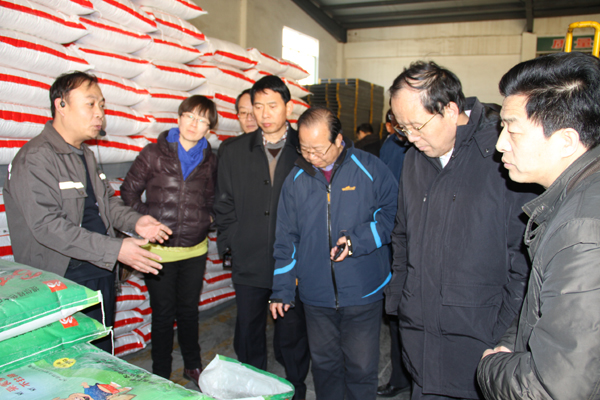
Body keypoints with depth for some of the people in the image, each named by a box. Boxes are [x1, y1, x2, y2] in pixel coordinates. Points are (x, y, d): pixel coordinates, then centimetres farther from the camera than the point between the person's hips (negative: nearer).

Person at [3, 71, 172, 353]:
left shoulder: (85, 155, 13)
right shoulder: (34, 159, -16)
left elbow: (106, 200, 21)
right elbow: (47, 226, -24)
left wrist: (134, 221, 0)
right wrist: (115, 249, -28)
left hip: (101, 274, 9)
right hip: (62, 281, -8)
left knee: (102, 357, 19)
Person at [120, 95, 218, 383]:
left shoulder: (209, 160, 2)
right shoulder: (154, 153, -6)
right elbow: (129, 191, 0)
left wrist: (205, 219, 3)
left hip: (195, 251, 3)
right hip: (159, 250, -2)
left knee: (189, 310, 17)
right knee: (163, 314, 9)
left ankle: (192, 366, 36)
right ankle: (160, 376, 28)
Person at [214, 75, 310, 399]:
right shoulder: (234, 152, 6)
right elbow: (224, 205, 10)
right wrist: (230, 245, 1)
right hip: (249, 264, 3)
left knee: (292, 341, 11)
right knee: (248, 340, 16)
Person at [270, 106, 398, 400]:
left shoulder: (370, 169, -7)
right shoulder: (296, 179, 3)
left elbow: (391, 213, -1)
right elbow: (286, 239, 8)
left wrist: (358, 240, -16)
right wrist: (282, 290, 7)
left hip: (363, 292, -3)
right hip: (316, 296, 3)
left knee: (361, 368, 7)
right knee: (323, 364, 18)